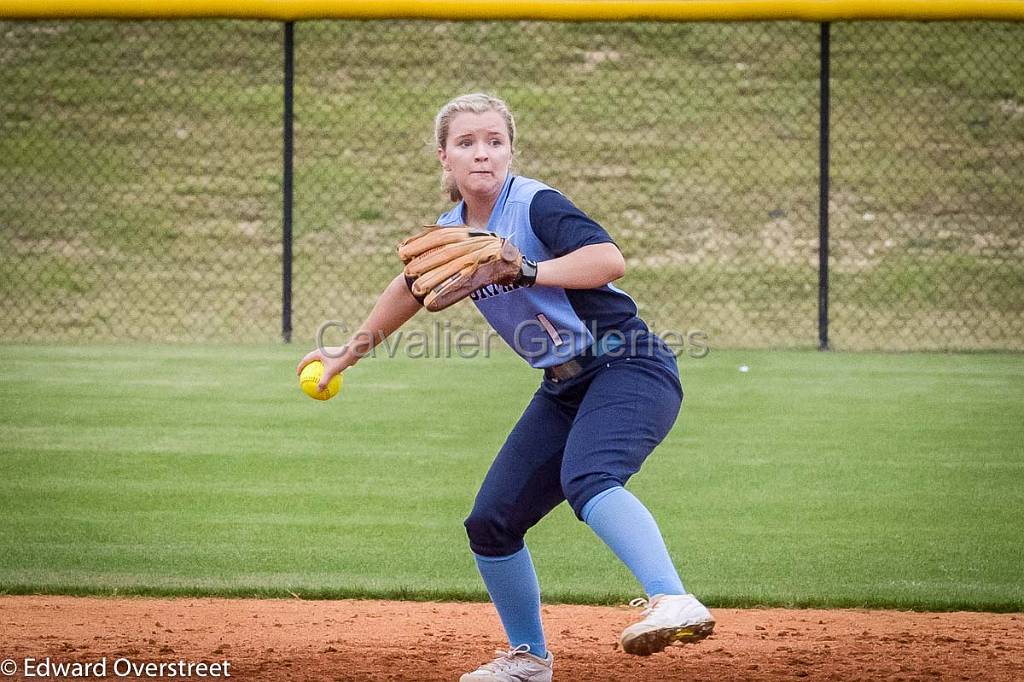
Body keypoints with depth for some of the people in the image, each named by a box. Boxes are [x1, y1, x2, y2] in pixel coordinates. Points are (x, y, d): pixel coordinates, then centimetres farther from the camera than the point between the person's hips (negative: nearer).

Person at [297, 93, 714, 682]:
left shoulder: (534, 205, -14)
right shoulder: (451, 232, 8)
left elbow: (610, 261, -28)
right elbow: (414, 287, 29)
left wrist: (523, 271, -33)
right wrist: (351, 352, 38)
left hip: (630, 368, -8)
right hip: (566, 390, 8)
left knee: (587, 480, -36)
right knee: (491, 523, 7)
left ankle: (673, 602, -54)